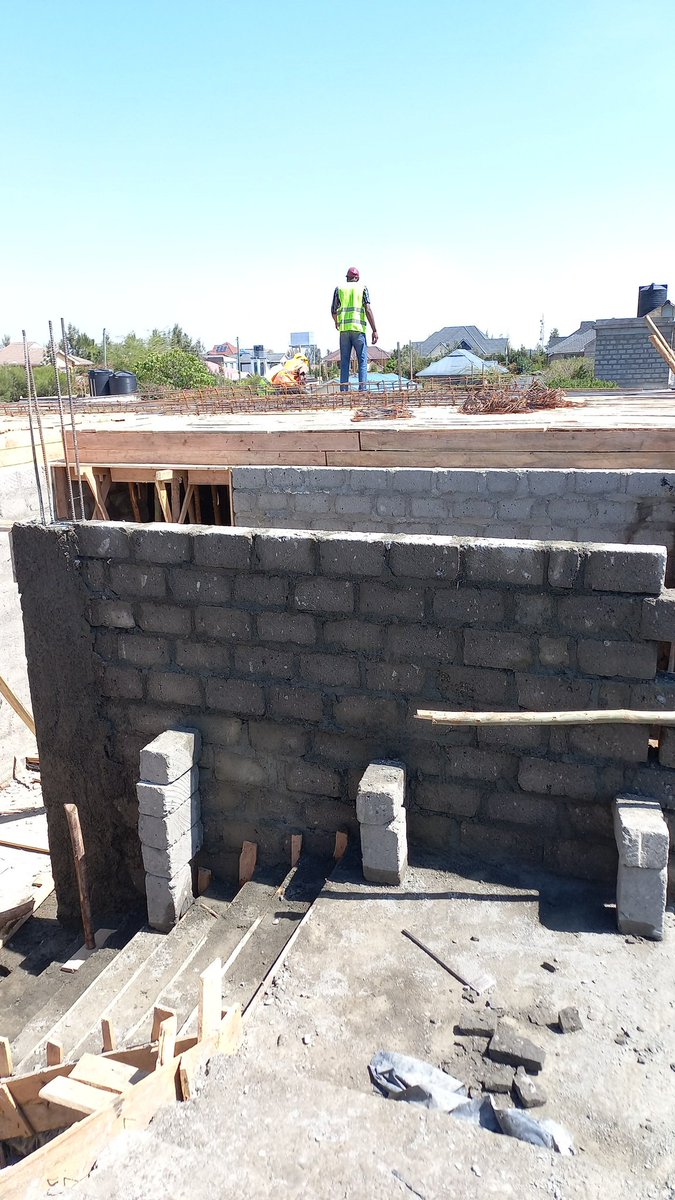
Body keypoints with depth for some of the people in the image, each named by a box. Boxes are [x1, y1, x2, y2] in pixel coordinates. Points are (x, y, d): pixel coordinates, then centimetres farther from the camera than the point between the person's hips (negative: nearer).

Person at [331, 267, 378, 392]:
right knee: (362, 360, 1)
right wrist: (374, 330, -4)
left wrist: (336, 322, 34)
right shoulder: (362, 288, 7)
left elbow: (333, 311, 12)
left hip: (344, 328, 2)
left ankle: (343, 390, 0)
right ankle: (362, 388, -10)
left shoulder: (339, 288, 13)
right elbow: (368, 310, -3)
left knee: (344, 360, 6)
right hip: (358, 328, -2)